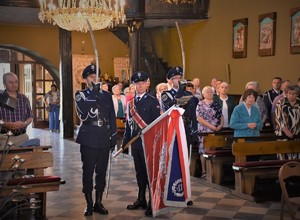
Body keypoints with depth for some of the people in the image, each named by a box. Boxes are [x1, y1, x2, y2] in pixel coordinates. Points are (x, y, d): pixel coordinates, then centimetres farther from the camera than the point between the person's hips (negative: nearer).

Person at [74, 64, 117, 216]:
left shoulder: (107, 95, 12)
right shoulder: (80, 95, 5)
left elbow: (112, 118, 12)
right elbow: (84, 112, -15)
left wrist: (113, 137, 5)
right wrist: (94, 92, -16)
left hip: (104, 139, 3)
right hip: (88, 139, -2)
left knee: (102, 171, 7)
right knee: (88, 171, 1)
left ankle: (98, 203, 17)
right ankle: (89, 204, 11)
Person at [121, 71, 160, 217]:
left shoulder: (153, 101, -2)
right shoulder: (130, 103, 12)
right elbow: (128, 123, 14)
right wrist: (125, 142, 11)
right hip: (135, 142, 5)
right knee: (139, 172, 13)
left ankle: (152, 203, 3)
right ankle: (141, 200, 23)